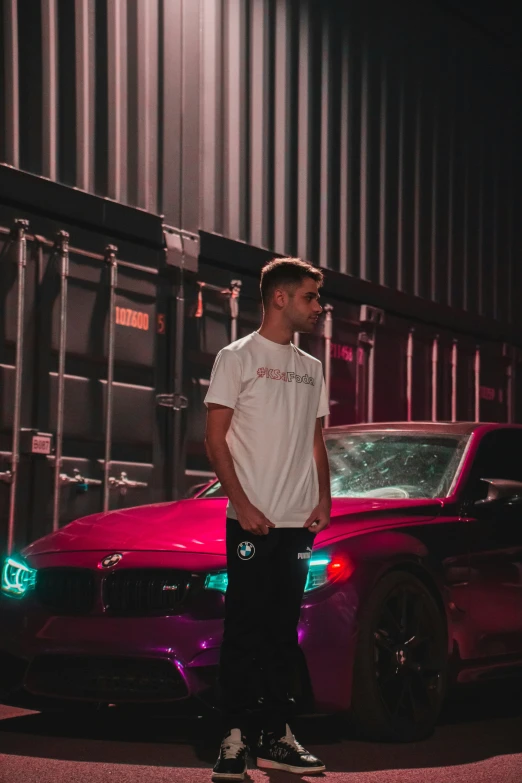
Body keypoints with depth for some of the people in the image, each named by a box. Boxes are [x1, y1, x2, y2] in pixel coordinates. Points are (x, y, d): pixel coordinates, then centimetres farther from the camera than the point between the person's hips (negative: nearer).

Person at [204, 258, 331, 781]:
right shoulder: (237, 358, -1)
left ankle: (276, 737, 12)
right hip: (251, 523, -6)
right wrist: (243, 505, -14)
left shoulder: (310, 369, 16)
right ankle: (235, 738, -1)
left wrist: (323, 500, 4)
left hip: (298, 523, 6)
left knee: (284, 631, 8)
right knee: (245, 630, -5)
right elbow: (216, 440, -5)